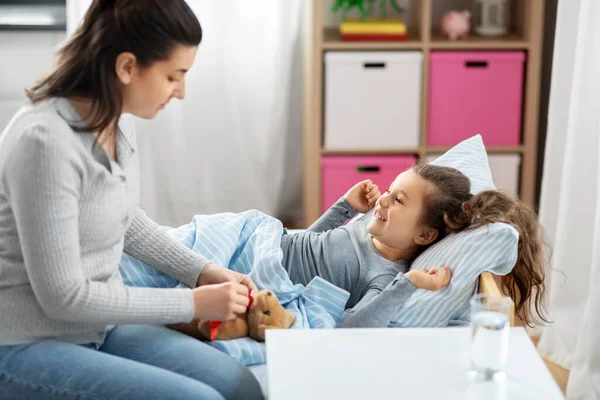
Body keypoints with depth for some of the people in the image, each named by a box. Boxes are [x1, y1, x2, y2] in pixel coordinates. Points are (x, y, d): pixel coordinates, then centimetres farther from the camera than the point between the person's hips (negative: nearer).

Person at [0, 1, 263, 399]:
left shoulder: (116, 120, -2)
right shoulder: (46, 140, -27)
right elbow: (63, 295, -24)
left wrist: (201, 271, 8)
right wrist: (193, 303, -18)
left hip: (99, 327, 8)